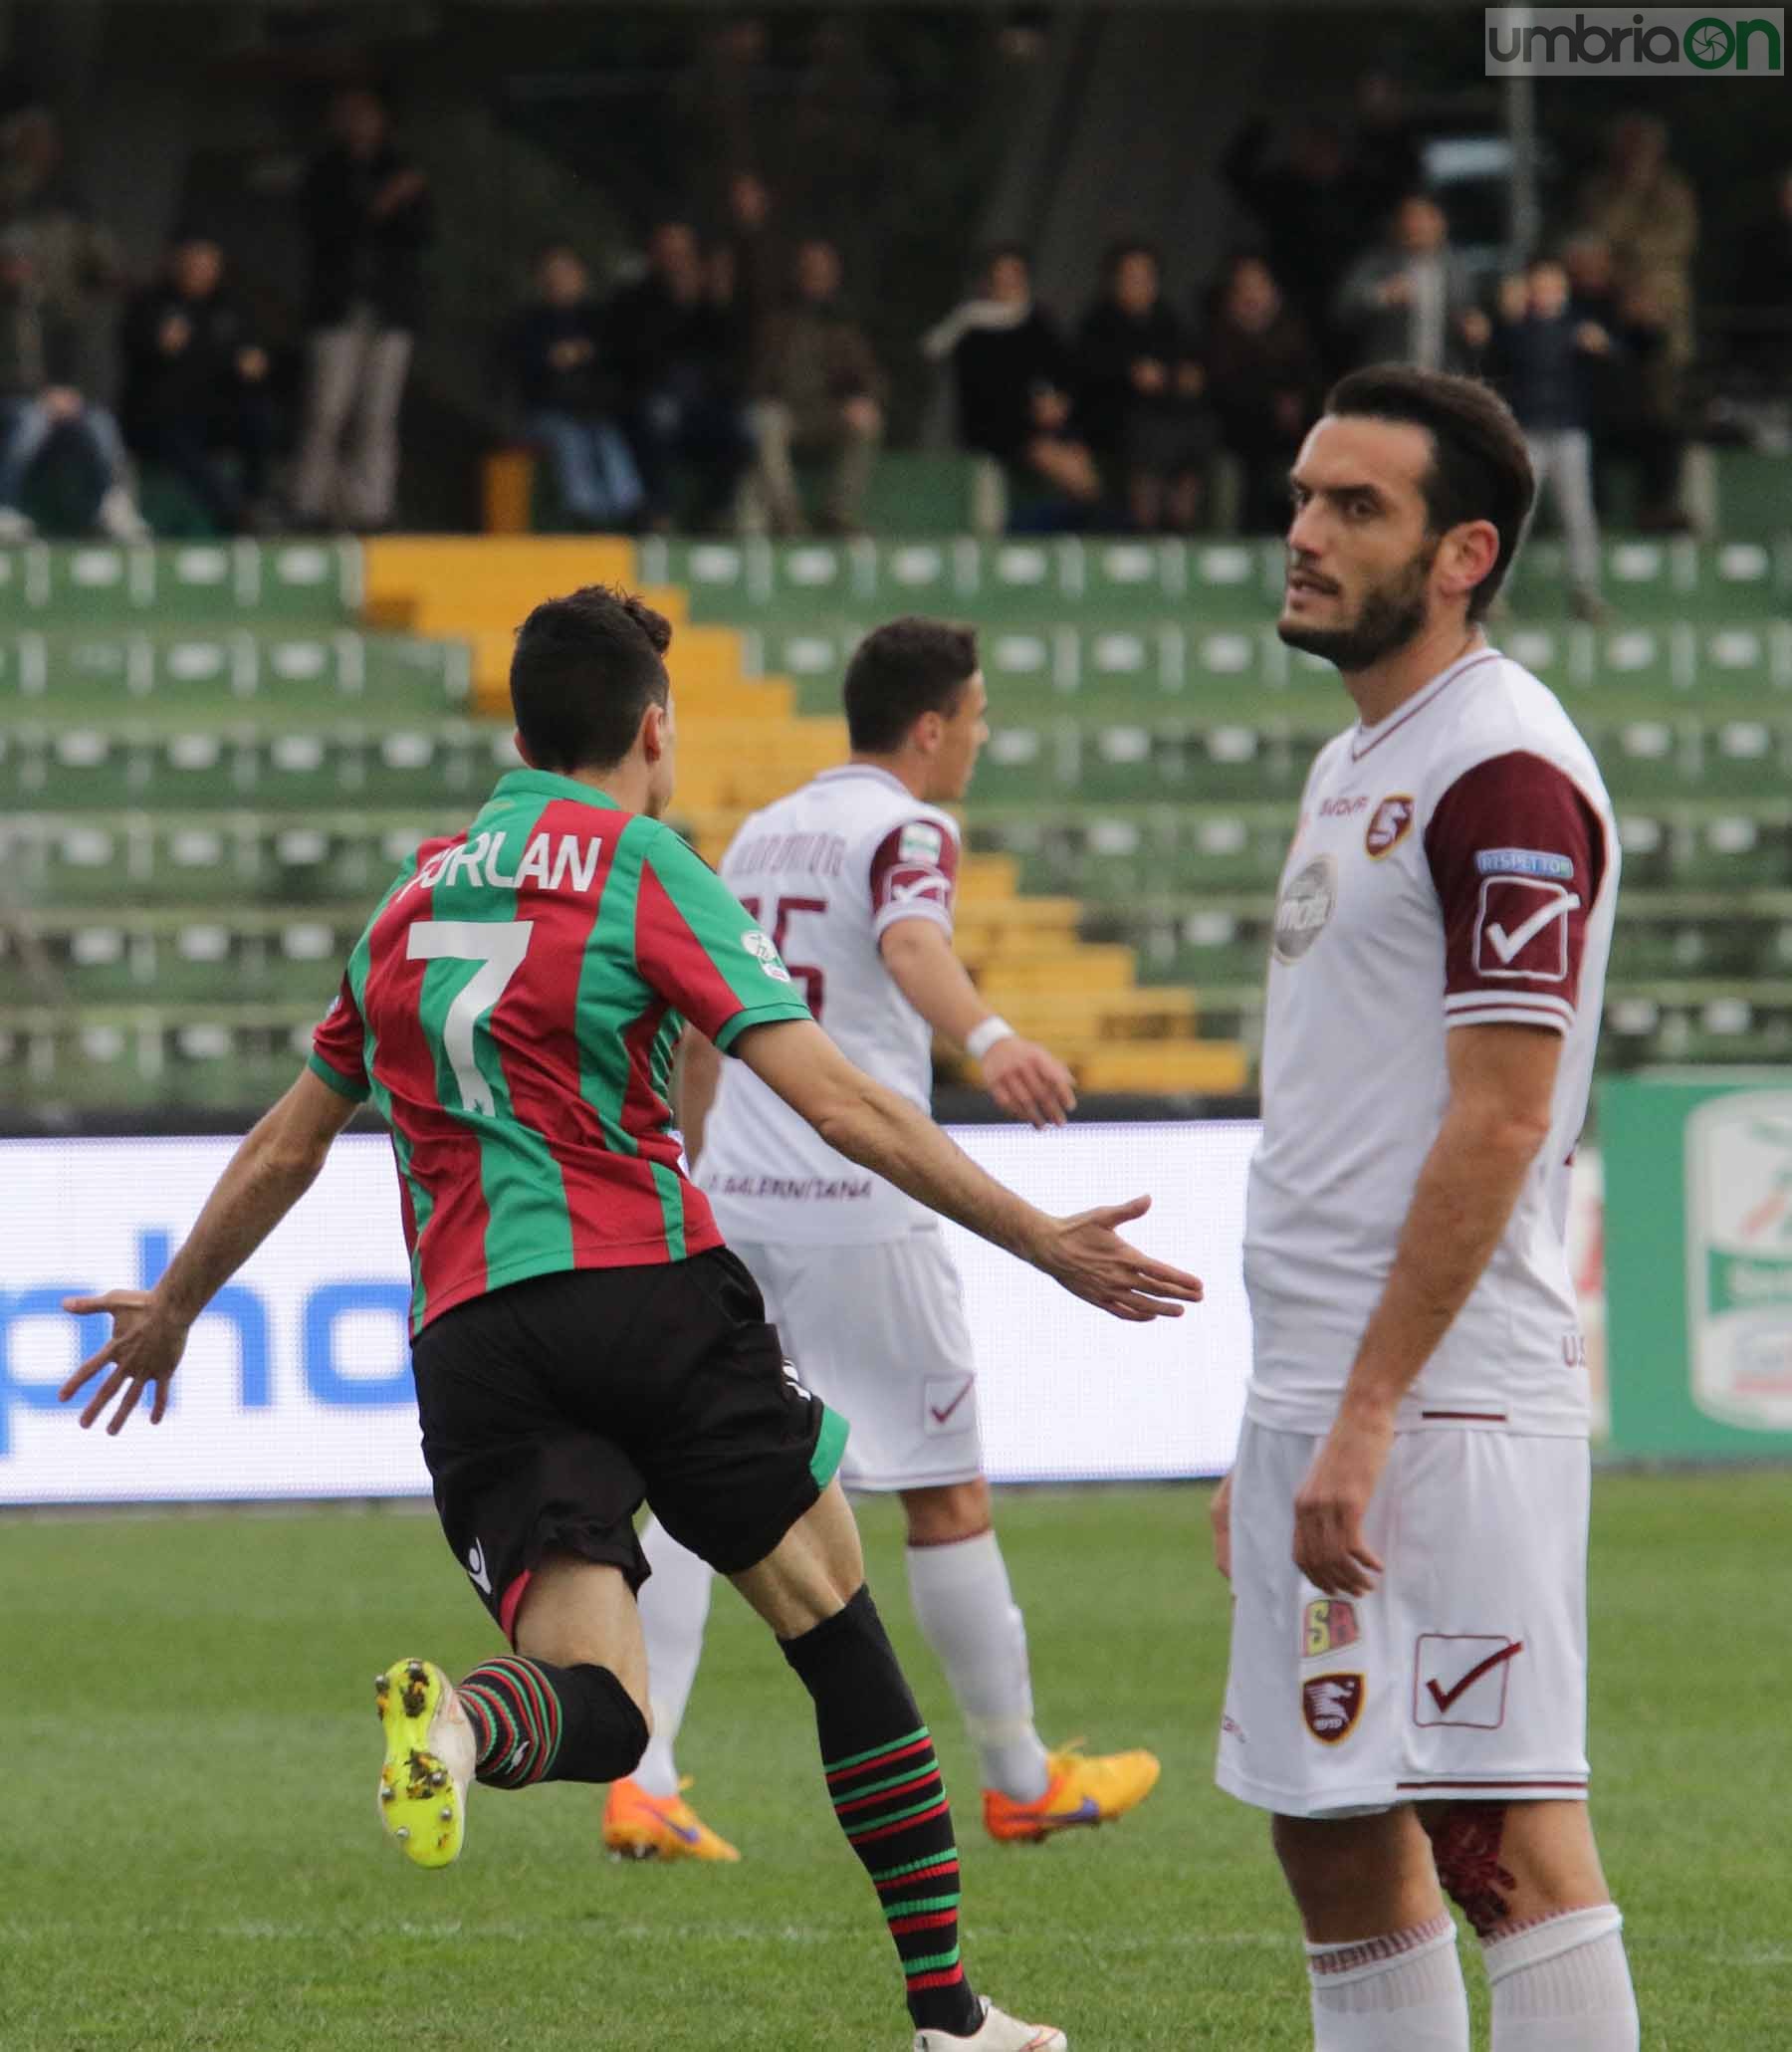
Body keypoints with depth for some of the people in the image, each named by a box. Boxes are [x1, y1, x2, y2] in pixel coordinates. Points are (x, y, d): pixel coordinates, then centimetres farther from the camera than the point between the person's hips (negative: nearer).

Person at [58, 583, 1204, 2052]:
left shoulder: (414, 896, 19)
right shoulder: (641, 866, 2)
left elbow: (283, 1151, 28)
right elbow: (838, 1104, -6)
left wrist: (170, 1310, 43)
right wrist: (1043, 1242, -4)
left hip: (469, 1336, 4)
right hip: (647, 1292, -4)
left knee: (601, 1709, -4)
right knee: (842, 1638, 10)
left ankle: (455, 1718, -39)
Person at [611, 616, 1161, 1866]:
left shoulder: (761, 835, 16)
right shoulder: (905, 830, -7)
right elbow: (911, 942, -31)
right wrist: (987, 1037, -50)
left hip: (731, 1196, 7)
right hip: (856, 1201, -7)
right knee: (947, 1490, 5)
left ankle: (641, 1781, -5)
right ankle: (1021, 1779, 15)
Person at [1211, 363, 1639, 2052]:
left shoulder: (1502, 772, -12)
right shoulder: (1353, 769, 18)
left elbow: (1498, 1119, -18)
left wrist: (1369, 1413, -21)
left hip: (1441, 1406, -10)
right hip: (1322, 1401, 10)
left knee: (1500, 1833, -12)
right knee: (1334, 1839, 11)